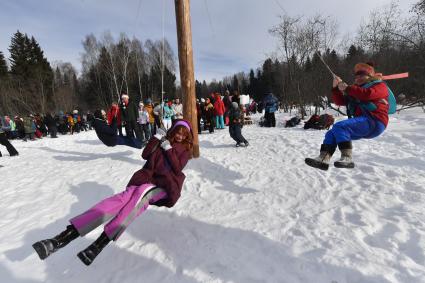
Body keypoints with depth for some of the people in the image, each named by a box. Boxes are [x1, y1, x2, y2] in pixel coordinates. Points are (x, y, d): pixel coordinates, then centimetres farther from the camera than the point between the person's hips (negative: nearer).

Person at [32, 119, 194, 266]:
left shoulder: (186, 149, 12)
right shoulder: (164, 140, 19)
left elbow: (177, 168, -5)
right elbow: (145, 155, 5)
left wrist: (168, 149, -12)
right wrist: (157, 137, -4)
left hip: (166, 185, -3)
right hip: (149, 178, 3)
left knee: (141, 191, -35)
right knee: (125, 197, -26)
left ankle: (101, 242, -38)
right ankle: (68, 234, -35)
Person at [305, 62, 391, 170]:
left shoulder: (379, 85, 8)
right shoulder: (355, 90, 28)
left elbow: (368, 94, -16)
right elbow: (340, 101, 19)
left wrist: (347, 88, -16)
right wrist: (336, 88, 6)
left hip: (374, 122, -8)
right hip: (362, 124, 8)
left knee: (339, 126, -29)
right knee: (331, 133, -4)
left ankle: (347, 158, -34)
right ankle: (323, 159, -18)